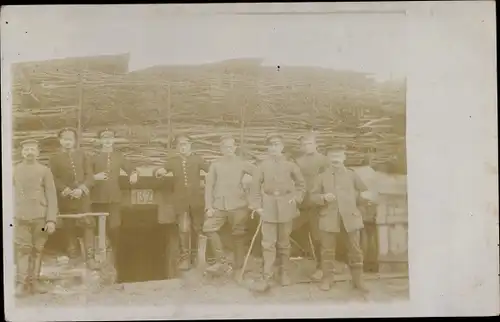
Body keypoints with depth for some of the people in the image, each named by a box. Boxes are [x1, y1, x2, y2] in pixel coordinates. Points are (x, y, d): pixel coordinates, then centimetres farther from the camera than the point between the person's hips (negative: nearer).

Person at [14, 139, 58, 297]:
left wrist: (51, 220, -6)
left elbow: (51, 196, 0)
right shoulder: (15, 170, 7)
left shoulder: (45, 170, 3)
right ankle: (22, 283, -1)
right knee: (22, 249, -5)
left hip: (40, 217, 0)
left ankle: (34, 281, 13)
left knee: (38, 250, 4)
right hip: (21, 217, 0)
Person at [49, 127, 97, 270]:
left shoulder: (83, 155, 11)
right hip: (65, 198, 0)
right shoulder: (55, 158, 9)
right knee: (69, 228, 4)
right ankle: (73, 258, 16)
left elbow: (89, 175, 5)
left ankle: (89, 257, -8)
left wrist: (81, 189, -11)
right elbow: (54, 179, 0)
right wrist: (66, 190, -13)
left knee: (88, 225, -10)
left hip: (83, 196, 0)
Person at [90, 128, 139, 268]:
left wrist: (134, 174, -10)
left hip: (114, 197, 1)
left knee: (114, 227, -5)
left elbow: (131, 169, 12)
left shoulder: (119, 156, 11)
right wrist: (94, 177, -16)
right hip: (98, 198, -1)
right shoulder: (94, 157, 7)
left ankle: (114, 257, 7)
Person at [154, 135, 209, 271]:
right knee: (184, 229, -9)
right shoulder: (172, 161, 6)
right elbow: (159, 172, 7)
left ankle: (196, 255, 30)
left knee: (198, 229, 11)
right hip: (181, 200, 0)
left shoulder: (197, 159, 2)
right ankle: (185, 258, 2)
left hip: (196, 199, 0)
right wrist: (158, 172, -14)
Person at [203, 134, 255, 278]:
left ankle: (238, 268, 13)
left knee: (238, 236, 1)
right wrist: (208, 207, -5)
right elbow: (209, 186, 3)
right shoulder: (215, 165, 6)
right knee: (208, 228, -13)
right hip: (219, 205, 2)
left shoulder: (242, 164, 4)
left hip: (238, 205, -1)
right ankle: (221, 261, -1)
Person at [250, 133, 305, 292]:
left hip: (286, 207, 1)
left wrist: (296, 199, 2)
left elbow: (301, 184, 13)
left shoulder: (290, 165, 4)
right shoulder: (262, 165, 1)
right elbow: (255, 187, 3)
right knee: (268, 243, -5)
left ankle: (284, 273, 22)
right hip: (268, 207, -1)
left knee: (284, 242, 10)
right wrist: (257, 205, -4)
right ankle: (266, 278, -4)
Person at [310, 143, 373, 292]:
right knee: (328, 250, 4)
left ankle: (358, 280, 13)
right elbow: (313, 195, 7)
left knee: (355, 249, 2)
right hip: (329, 217, 0)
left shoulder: (351, 175, 7)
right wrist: (324, 197, -11)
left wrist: (352, 197, 6)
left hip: (350, 216, 0)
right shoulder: (323, 176, 7)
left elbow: (364, 191, 17)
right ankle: (327, 278, 16)